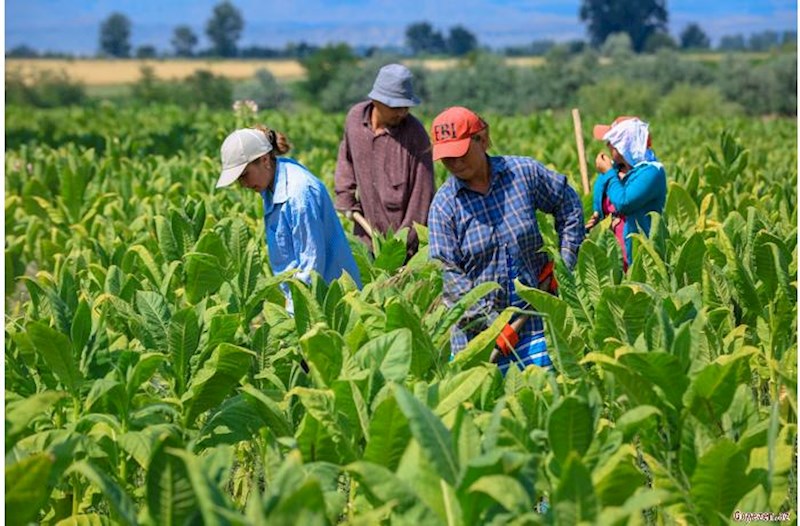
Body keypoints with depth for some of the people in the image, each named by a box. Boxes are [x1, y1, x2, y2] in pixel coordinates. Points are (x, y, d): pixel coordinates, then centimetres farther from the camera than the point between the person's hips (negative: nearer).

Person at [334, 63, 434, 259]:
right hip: (367, 229, 5)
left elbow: (422, 191, -16)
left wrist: (405, 241, -16)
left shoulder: (414, 133, -19)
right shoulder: (355, 117, -5)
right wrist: (345, 198, 7)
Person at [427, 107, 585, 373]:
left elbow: (568, 206, 14)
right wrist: (490, 323, -18)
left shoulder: (524, 173, -1)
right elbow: (448, 274, -9)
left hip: (534, 316, 1)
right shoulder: (443, 204, -5)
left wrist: (564, 265, 6)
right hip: (475, 326, -1)